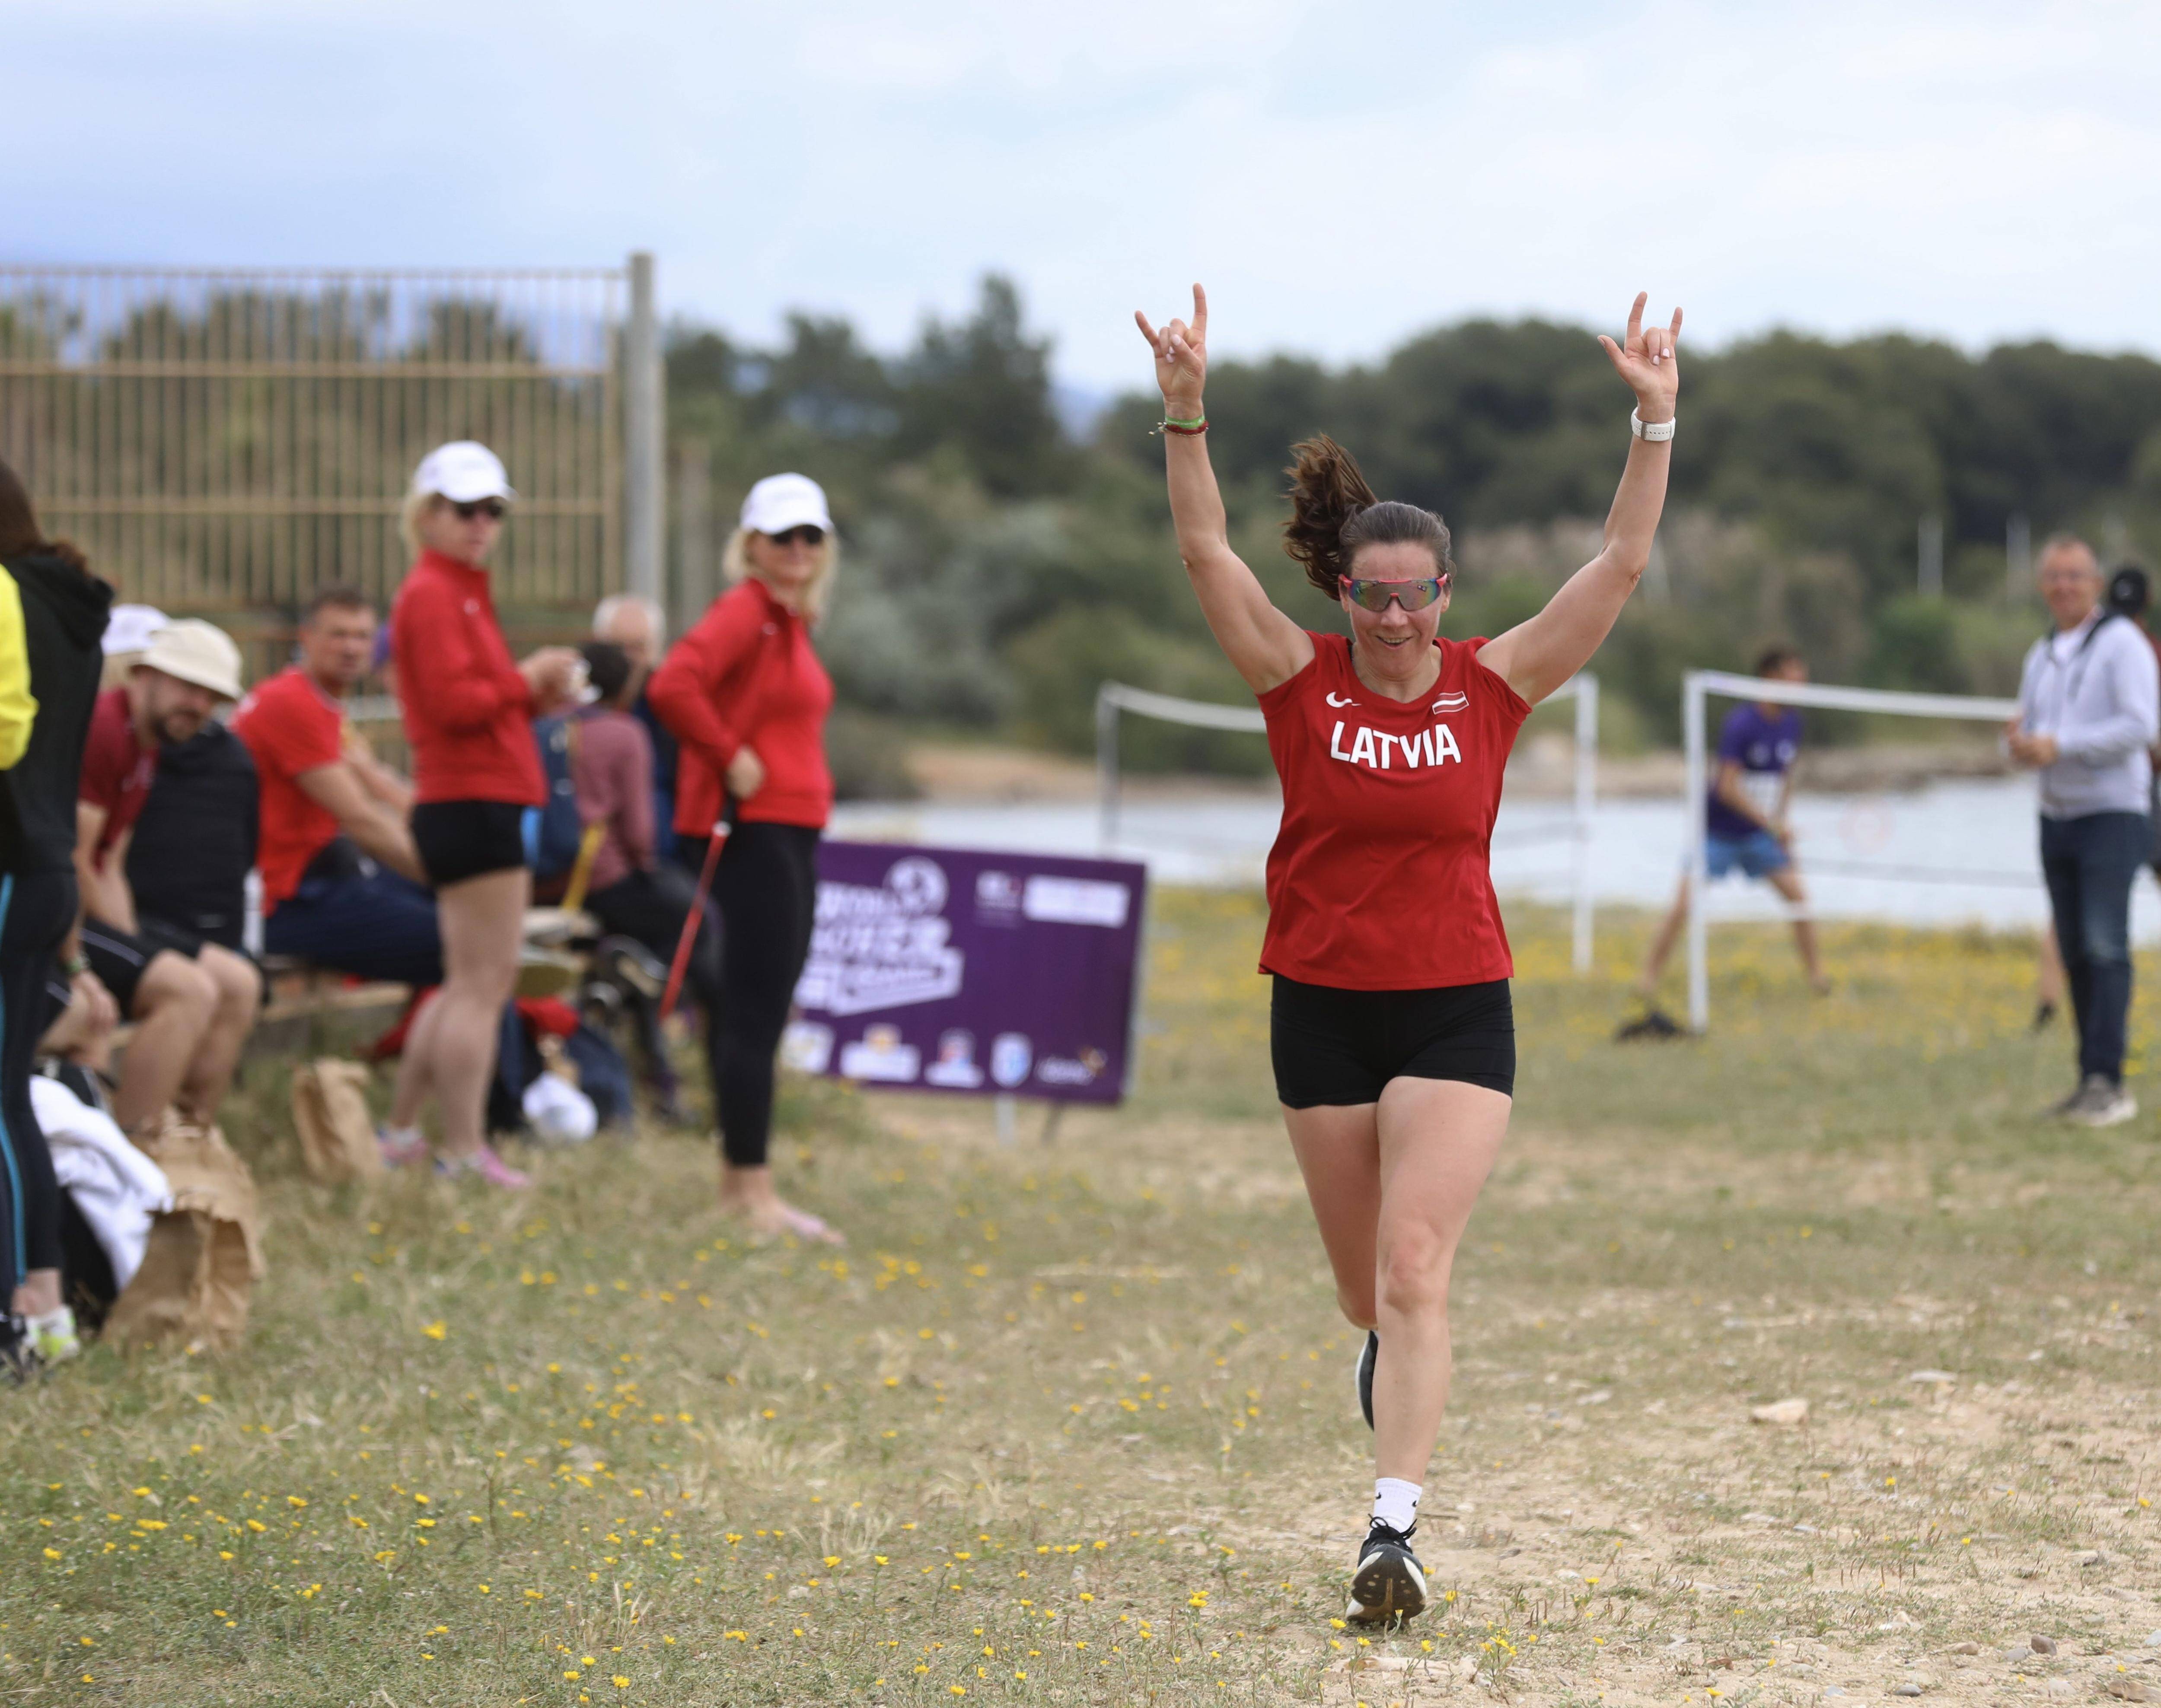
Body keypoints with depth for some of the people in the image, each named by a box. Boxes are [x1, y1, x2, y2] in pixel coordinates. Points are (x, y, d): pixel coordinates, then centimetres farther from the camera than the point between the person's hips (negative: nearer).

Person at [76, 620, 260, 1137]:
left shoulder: (146, 746, 16)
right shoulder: (102, 728, -18)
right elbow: (70, 862, -20)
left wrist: (136, 948, 0)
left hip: (93, 911, 11)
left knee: (238, 983, 8)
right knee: (190, 989, -24)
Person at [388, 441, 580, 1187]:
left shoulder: (463, 592, 22)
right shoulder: (432, 594, -11)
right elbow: (453, 701, -21)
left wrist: (537, 694, 6)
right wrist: (527, 682, -10)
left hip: (481, 805, 11)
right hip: (474, 807, -11)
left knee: (466, 985, 17)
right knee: (483, 983, -8)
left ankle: (403, 1136, 23)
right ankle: (465, 1153, -5)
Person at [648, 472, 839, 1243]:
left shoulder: (790, 620, 16)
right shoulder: (745, 610, -12)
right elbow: (673, 686, -27)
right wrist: (731, 760, -20)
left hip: (792, 831, 10)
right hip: (752, 830, -10)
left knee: (761, 1012, 13)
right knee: (755, 1014, -8)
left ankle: (739, 1178, 19)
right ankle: (752, 1189, -6)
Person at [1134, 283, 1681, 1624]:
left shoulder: (1495, 686, -2)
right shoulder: (1303, 682, -2)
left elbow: (1624, 563, -5)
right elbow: (1207, 552, -10)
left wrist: (1656, 423, -14)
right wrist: (1187, 412, -21)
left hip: (1456, 1010, -2)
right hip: (1321, 1008, 2)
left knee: (1414, 1270, -16)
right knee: (1365, 1290, 13)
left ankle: (1396, 1529, -21)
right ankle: (1400, 1366, 49)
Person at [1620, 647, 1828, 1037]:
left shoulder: (1791, 723, 0)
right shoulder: (1741, 724, -21)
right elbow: (1728, 787, -23)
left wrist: (1780, 821, 6)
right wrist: (1772, 825, -24)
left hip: (1760, 832, 6)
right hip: (1718, 829, -6)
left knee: (1797, 895, -3)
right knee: (1686, 902, -13)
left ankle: (1816, 974, 8)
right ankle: (1649, 978, -5)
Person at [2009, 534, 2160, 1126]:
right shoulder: (2040, 656, 17)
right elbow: (2031, 730, 23)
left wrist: (2059, 745, -19)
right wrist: (2022, 745, -3)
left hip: (2113, 815, -7)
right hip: (2057, 816, 7)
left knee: (2105, 945, -15)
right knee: (2075, 951, 5)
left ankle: (2107, 1082, -18)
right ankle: (2091, 1083, 8)